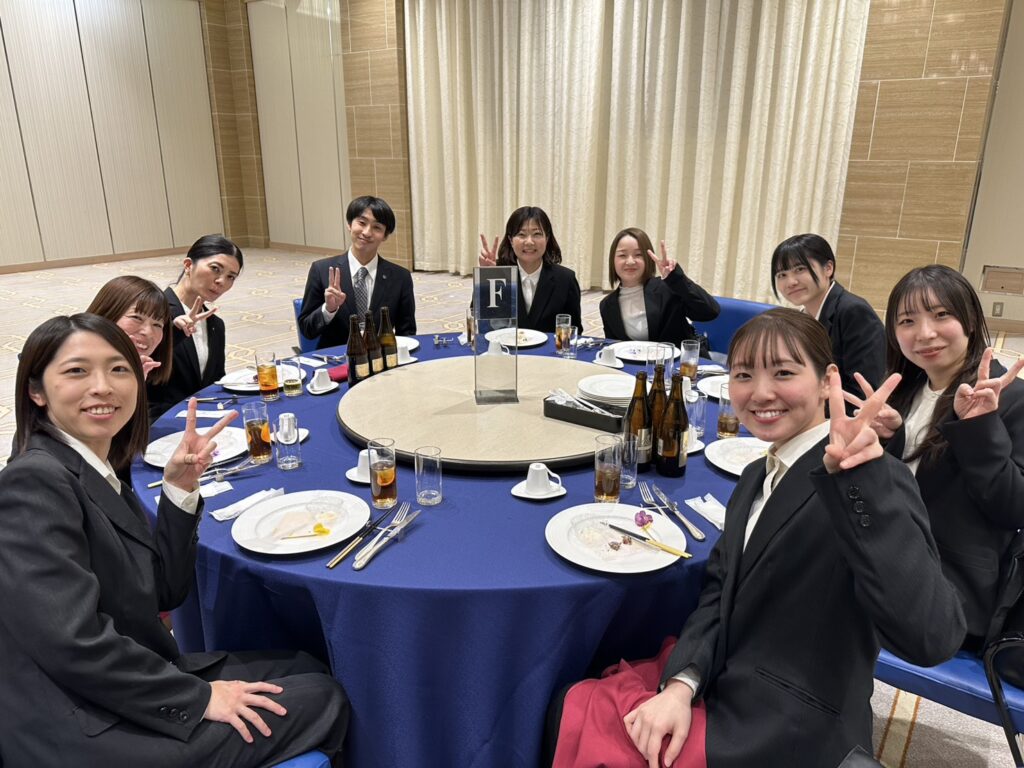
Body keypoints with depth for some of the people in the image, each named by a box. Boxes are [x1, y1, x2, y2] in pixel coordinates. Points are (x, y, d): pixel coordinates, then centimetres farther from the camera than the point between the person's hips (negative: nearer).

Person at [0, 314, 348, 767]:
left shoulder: (99, 474, 6)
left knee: (308, 670, 12)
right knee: (319, 699, -2)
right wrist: (198, 697, -17)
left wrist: (180, 488, -6)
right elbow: (73, 643, -27)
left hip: (130, 686, 8)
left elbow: (164, 591, 6)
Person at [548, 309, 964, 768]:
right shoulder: (758, 477, 7)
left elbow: (931, 638, -33)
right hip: (723, 690, 7)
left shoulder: (870, 481, -20)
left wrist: (855, 480, -41)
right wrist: (681, 685, -11)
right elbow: (719, 589, 4)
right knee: (579, 711, 5)